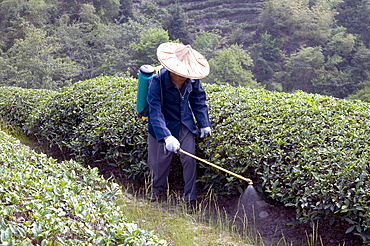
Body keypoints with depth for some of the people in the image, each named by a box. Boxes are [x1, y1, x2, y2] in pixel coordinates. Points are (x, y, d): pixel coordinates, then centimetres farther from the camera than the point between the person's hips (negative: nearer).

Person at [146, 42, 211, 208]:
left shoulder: (192, 79, -16)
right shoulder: (157, 81, -29)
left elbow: (198, 100, 3)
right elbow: (155, 111, -35)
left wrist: (204, 124, 2)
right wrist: (166, 136, -46)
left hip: (185, 124, 3)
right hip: (163, 125, -3)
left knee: (189, 159, -2)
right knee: (159, 159, 10)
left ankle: (190, 197, 13)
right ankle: (158, 188, 39)